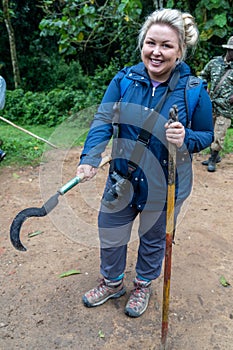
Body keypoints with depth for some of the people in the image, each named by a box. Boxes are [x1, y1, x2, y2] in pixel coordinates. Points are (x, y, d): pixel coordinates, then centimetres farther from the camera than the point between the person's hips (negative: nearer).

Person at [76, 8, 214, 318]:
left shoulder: (193, 90, -14)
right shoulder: (123, 79, -9)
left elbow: (207, 135, -5)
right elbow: (103, 121, -11)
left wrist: (186, 139, -28)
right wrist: (90, 158, -27)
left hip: (164, 186, -2)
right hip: (122, 178, 3)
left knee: (153, 240, 20)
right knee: (110, 235, 17)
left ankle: (143, 285, 51)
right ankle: (112, 283, 48)